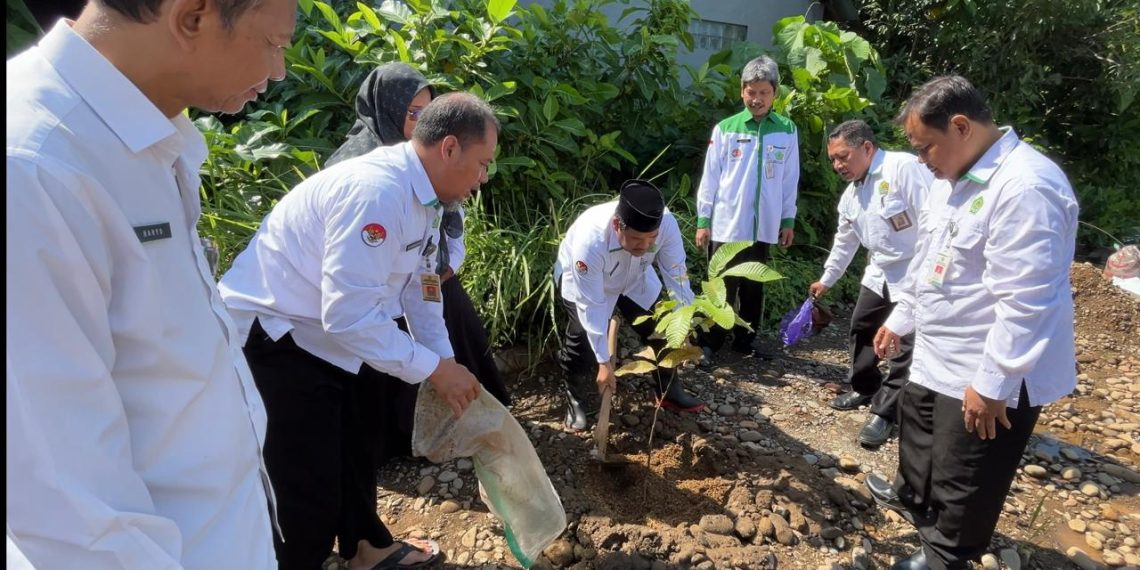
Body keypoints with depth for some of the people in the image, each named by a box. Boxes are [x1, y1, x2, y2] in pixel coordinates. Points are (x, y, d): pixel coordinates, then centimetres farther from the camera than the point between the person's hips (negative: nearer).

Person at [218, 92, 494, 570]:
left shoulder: (421, 193, 2)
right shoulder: (375, 192, -30)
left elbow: (417, 284, 11)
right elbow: (350, 315, -33)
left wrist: (446, 362, 8)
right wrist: (434, 369, -23)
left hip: (321, 334, 10)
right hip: (268, 338, -10)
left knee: (353, 446, 25)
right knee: (308, 492, -2)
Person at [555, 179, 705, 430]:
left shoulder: (666, 223, -36)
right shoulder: (590, 240, -45)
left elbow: (677, 277, -25)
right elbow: (592, 306, -38)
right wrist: (604, 361, -33)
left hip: (634, 278, 4)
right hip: (582, 281, -4)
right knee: (582, 338, -17)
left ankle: (669, 392, 29)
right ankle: (578, 403, 10)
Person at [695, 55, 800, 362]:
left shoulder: (787, 130, 3)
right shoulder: (725, 128, -1)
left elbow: (790, 180, 8)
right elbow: (710, 178, 0)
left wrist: (788, 221, 8)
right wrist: (703, 220, -2)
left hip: (763, 226, 2)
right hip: (726, 224, -2)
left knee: (754, 288, 13)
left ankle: (746, 339, 27)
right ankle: (709, 344, 13)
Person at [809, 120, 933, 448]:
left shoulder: (904, 167, -20)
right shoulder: (851, 194, 8)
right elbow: (845, 240, 21)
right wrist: (827, 279, 27)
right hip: (880, 274, 9)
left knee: (908, 345, -2)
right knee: (861, 330, 17)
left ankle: (884, 411, 9)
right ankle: (865, 388, 37)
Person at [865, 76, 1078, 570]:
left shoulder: (1025, 187, -26)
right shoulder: (953, 179, 6)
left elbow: (1025, 302, -28)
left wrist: (992, 384, -24)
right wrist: (900, 319, 22)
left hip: (988, 375, -10)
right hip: (937, 356, 10)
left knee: (963, 481, 8)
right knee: (918, 429, 29)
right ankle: (913, 498, 55)